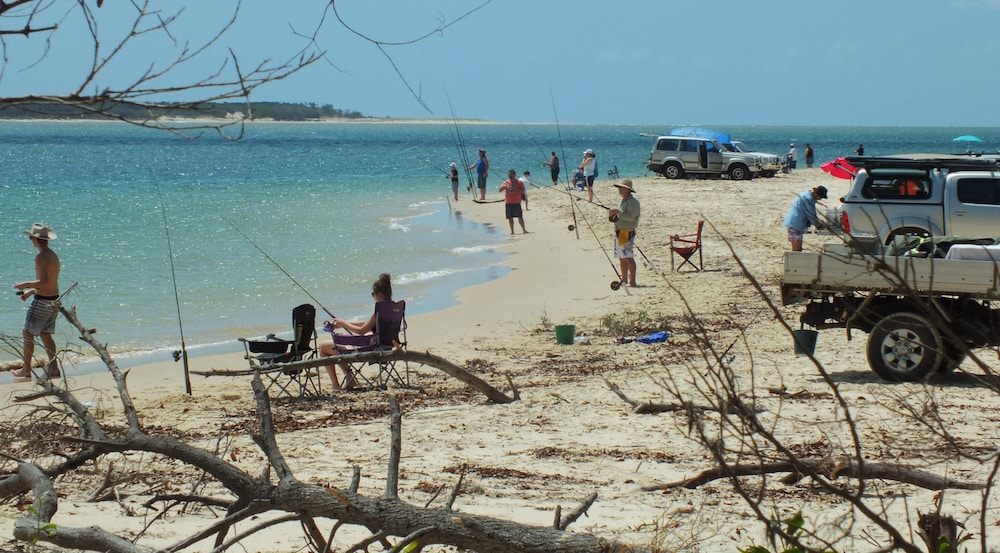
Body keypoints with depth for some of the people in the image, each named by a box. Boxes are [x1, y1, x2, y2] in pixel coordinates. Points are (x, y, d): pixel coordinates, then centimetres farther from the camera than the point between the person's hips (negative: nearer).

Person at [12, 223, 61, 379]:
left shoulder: (41, 257, -18)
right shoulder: (53, 255, 11)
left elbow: (44, 282, -26)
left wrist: (26, 284, -14)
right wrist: (31, 291, 21)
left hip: (42, 301, -9)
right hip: (54, 300, 9)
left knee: (28, 333, 2)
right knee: (46, 335, 14)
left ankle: (26, 369, 6)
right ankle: (53, 368, 10)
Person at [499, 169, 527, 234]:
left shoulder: (519, 182, 0)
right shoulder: (506, 182, 7)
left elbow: (523, 191, -6)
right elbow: (500, 190, 0)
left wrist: (516, 189, -19)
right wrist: (505, 186, -18)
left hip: (517, 203, -3)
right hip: (508, 203, 3)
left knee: (520, 217, -6)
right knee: (510, 218, 5)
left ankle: (524, 230, -3)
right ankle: (512, 231, 11)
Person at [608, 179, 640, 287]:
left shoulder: (632, 202, -10)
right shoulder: (624, 201, 20)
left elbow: (631, 217, -21)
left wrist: (618, 212, -25)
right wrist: (613, 215, 9)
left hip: (627, 233, -10)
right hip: (620, 233, 10)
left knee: (628, 257, -13)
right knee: (622, 258, 11)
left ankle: (632, 282, -14)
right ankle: (624, 280, 16)